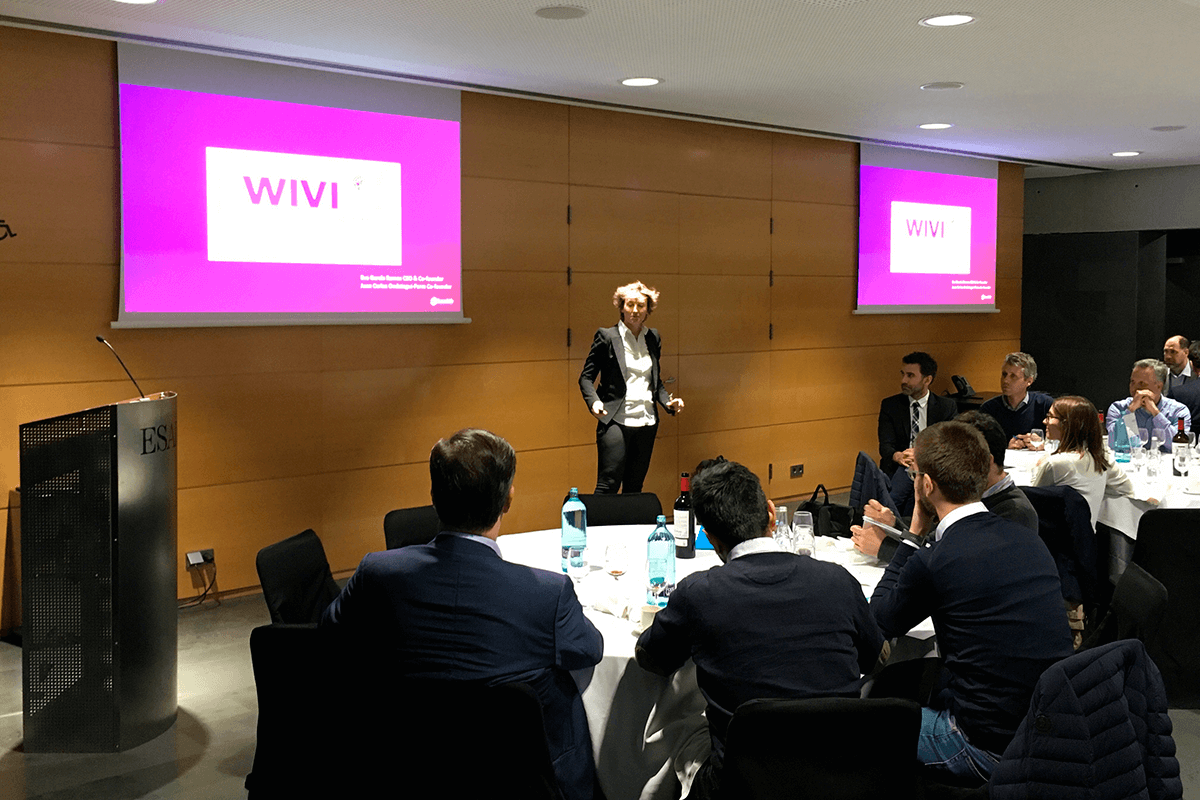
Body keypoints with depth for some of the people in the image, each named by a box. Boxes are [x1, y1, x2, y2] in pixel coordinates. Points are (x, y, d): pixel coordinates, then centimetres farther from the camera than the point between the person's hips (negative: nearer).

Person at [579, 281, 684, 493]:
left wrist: (668, 402, 5)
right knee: (608, 485, -9)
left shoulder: (653, 338, 13)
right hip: (615, 421, -5)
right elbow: (586, 377, 0)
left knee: (634, 487, 9)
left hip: (646, 422, 5)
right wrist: (594, 401, -19)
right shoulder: (607, 336, -2)